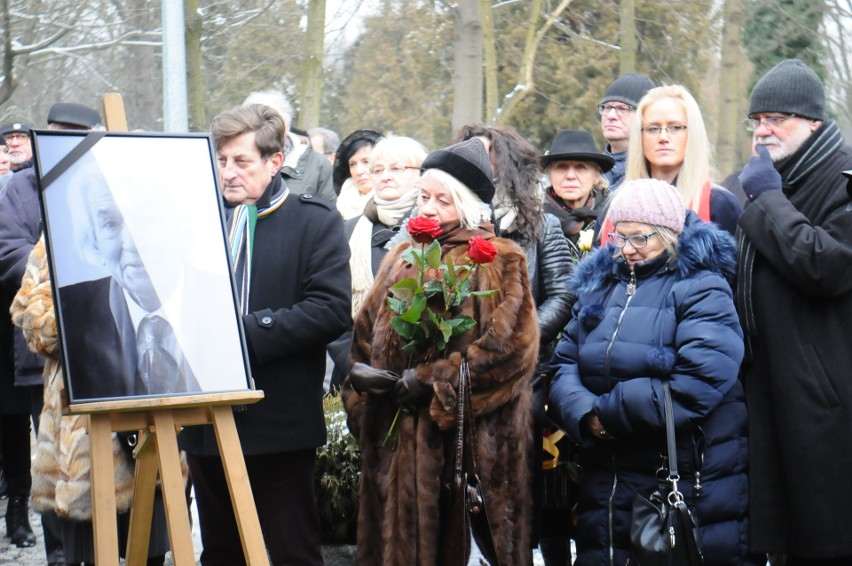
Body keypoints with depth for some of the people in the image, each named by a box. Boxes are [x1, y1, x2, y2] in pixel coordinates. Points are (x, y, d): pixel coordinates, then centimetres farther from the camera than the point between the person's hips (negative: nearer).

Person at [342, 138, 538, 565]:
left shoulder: (499, 262, -1)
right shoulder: (402, 260, 18)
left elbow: (510, 345, -13)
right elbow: (367, 334, 21)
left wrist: (430, 381, -14)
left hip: (470, 436, -6)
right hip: (399, 438, 6)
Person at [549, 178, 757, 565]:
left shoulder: (701, 288, -8)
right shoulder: (601, 283, 13)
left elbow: (699, 384, -21)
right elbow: (565, 363, 8)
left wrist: (609, 412, -16)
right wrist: (584, 413, -15)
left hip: (690, 483, -6)